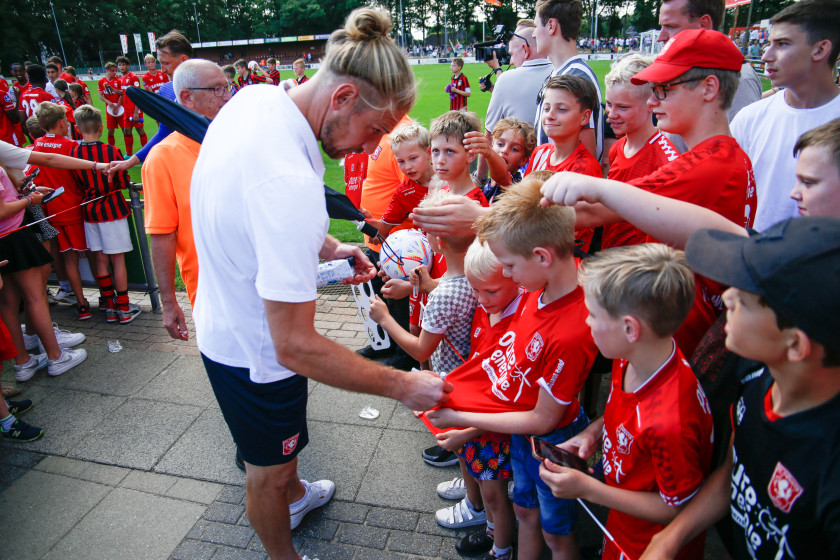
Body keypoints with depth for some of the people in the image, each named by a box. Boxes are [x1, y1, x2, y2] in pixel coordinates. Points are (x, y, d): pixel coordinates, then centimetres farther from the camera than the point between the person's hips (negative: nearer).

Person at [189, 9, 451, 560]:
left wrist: (322, 245, 1)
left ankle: (295, 496, 63)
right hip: (256, 355, -9)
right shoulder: (290, 183, -40)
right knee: (269, 470, 19)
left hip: (225, 323, 9)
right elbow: (295, 347, -35)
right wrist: (403, 385, -27)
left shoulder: (252, 98, -10)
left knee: (278, 447, 34)